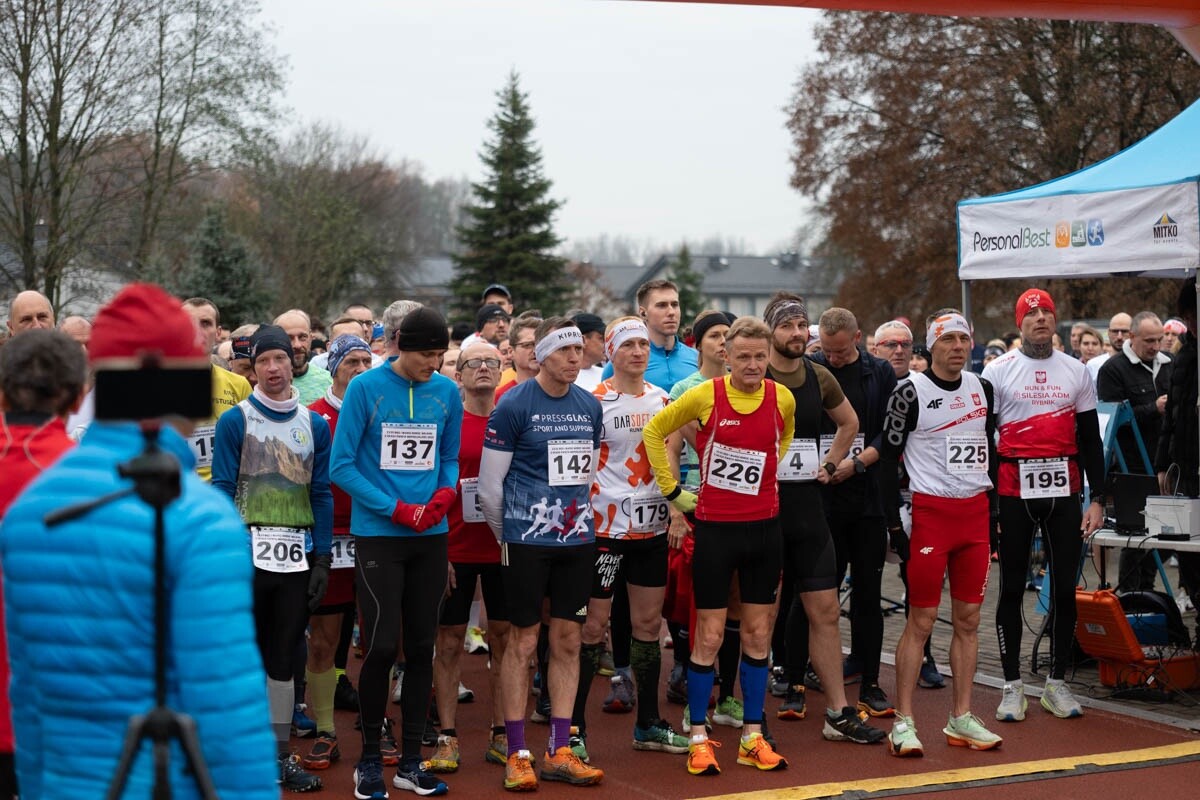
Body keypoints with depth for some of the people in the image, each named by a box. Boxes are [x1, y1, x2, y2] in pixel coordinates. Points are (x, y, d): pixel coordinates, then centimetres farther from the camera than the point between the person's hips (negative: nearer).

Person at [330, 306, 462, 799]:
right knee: (382, 646, -8)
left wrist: (445, 491, -7)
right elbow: (342, 466, -6)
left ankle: (411, 760, 18)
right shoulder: (366, 388, -6)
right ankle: (369, 758, 10)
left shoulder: (446, 392, 5)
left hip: (431, 537, 4)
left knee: (422, 647, 7)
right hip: (378, 536, -4)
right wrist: (395, 509, -12)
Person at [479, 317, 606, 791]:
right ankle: (517, 755, 8)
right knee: (523, 642, 0)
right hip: (527, 541, -5)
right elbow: (489, 482, -5)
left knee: (568, 641, 7)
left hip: (577, 539, 5)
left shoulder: (590, 407, 8)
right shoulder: (514, 406, -9)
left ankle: (559, 753, 15)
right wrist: (506, 536, 4)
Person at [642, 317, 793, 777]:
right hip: (715, 527, -3)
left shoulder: (783, 399, -1)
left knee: (758, 633, 9)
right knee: (709, 636, 1)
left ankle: (752, 737, 18)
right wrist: (672, 490, 0)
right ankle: (699, 738, 11)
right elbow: (654, 431, 2)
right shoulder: (705, 396, -9)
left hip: (763, 527, 3)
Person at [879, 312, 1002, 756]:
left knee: (968, 619, 8)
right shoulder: (911, 392, -6)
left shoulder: (982, 389, 11)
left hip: (975, 512, 6)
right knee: (921, 621, -4)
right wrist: (894, 523, -10)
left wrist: (993, 510, 13)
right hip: (930, 513, -5)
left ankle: (960, 719, 16)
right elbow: (888, 458, -6)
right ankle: (903, 723, 2)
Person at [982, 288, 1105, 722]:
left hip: (1063, 491, 2)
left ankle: (1057, 682, 16)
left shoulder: (1076, 372, 8)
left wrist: (1097, 499, 3)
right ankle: (1012, 685, 11)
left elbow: (1090, 441, 9)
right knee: (1012, 587, 4)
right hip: (1014, 491, -2)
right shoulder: (998, 371, 0)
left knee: (1064, 587, 5)